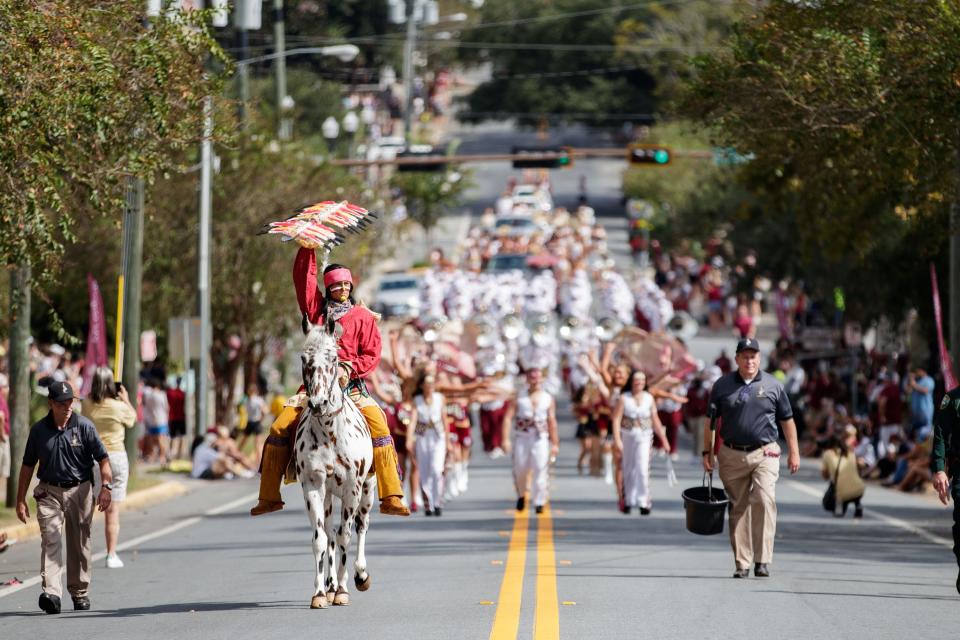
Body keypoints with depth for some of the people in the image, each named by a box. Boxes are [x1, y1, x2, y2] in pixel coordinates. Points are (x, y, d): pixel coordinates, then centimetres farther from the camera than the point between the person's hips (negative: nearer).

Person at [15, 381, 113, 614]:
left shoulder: (84, 426, -4)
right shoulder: (39, 430, 2)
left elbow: (102, 458, -4)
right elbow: (28, 465, 10)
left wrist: (106, 486, -18)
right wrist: (21, 499, 8)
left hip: (80, 490, 0)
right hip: (49, 492, 0)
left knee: (80, 543, 7)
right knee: (50, 540, -15)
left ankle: (80, 593, 21)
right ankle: (51, 593, -25)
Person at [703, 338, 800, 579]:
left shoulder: (773, 386, 6)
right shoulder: (722, 385, 7)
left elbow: (787, 421, 12)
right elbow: (711, 421, 11)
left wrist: (794, 452, 10)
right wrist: (707, 452, 6)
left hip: (765, 453, -2)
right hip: (732, 455, 2)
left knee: (764, 501, -18)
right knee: (738, 508, 5)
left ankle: (763, 561, -17)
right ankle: (742, 563, 11)